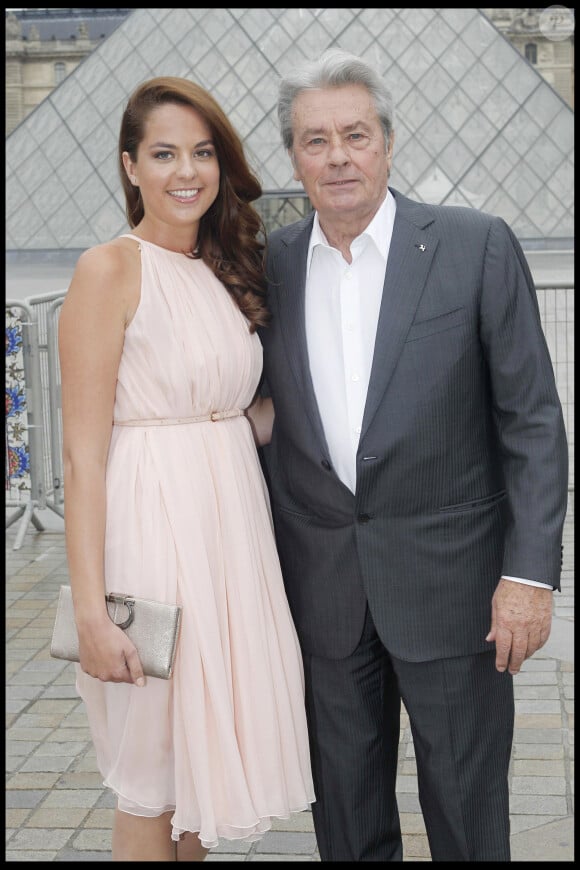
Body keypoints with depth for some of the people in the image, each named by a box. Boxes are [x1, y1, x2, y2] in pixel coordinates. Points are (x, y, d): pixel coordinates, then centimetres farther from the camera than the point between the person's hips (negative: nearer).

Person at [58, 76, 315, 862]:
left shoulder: (227, 272, 12)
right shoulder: (110, 271, -10)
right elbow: (84, 452, -15)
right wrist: (91, 612, -18)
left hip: (233, 520, 7)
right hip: (152, 527, -7)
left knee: (208, 756, 17)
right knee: (153, 778, 5)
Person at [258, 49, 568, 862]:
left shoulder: (477, 246, -7)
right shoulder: (271, 266, 4)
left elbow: (532, 419, -7)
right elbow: (268, 424, 10)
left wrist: (530, 572, -13)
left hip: (449, 573, -3)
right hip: (322, 585, 3)